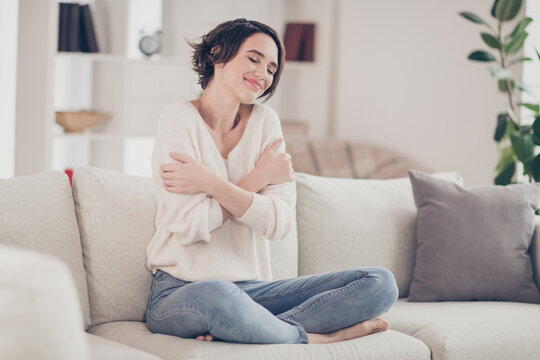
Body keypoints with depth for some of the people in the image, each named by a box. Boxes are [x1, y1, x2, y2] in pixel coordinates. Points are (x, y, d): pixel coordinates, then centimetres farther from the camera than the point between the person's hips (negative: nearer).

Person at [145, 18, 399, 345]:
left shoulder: (264, 121, 7)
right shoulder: (181, 118, -6)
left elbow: (281, 223, -5)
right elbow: (191, 225, -18)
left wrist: (211, 182, -14)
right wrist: (259, 177, -8)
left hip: (253, 289, 5)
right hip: (182, 290, -5)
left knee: (381, 283, -9)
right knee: (213, 295, -42)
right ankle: (317, 338, -14)